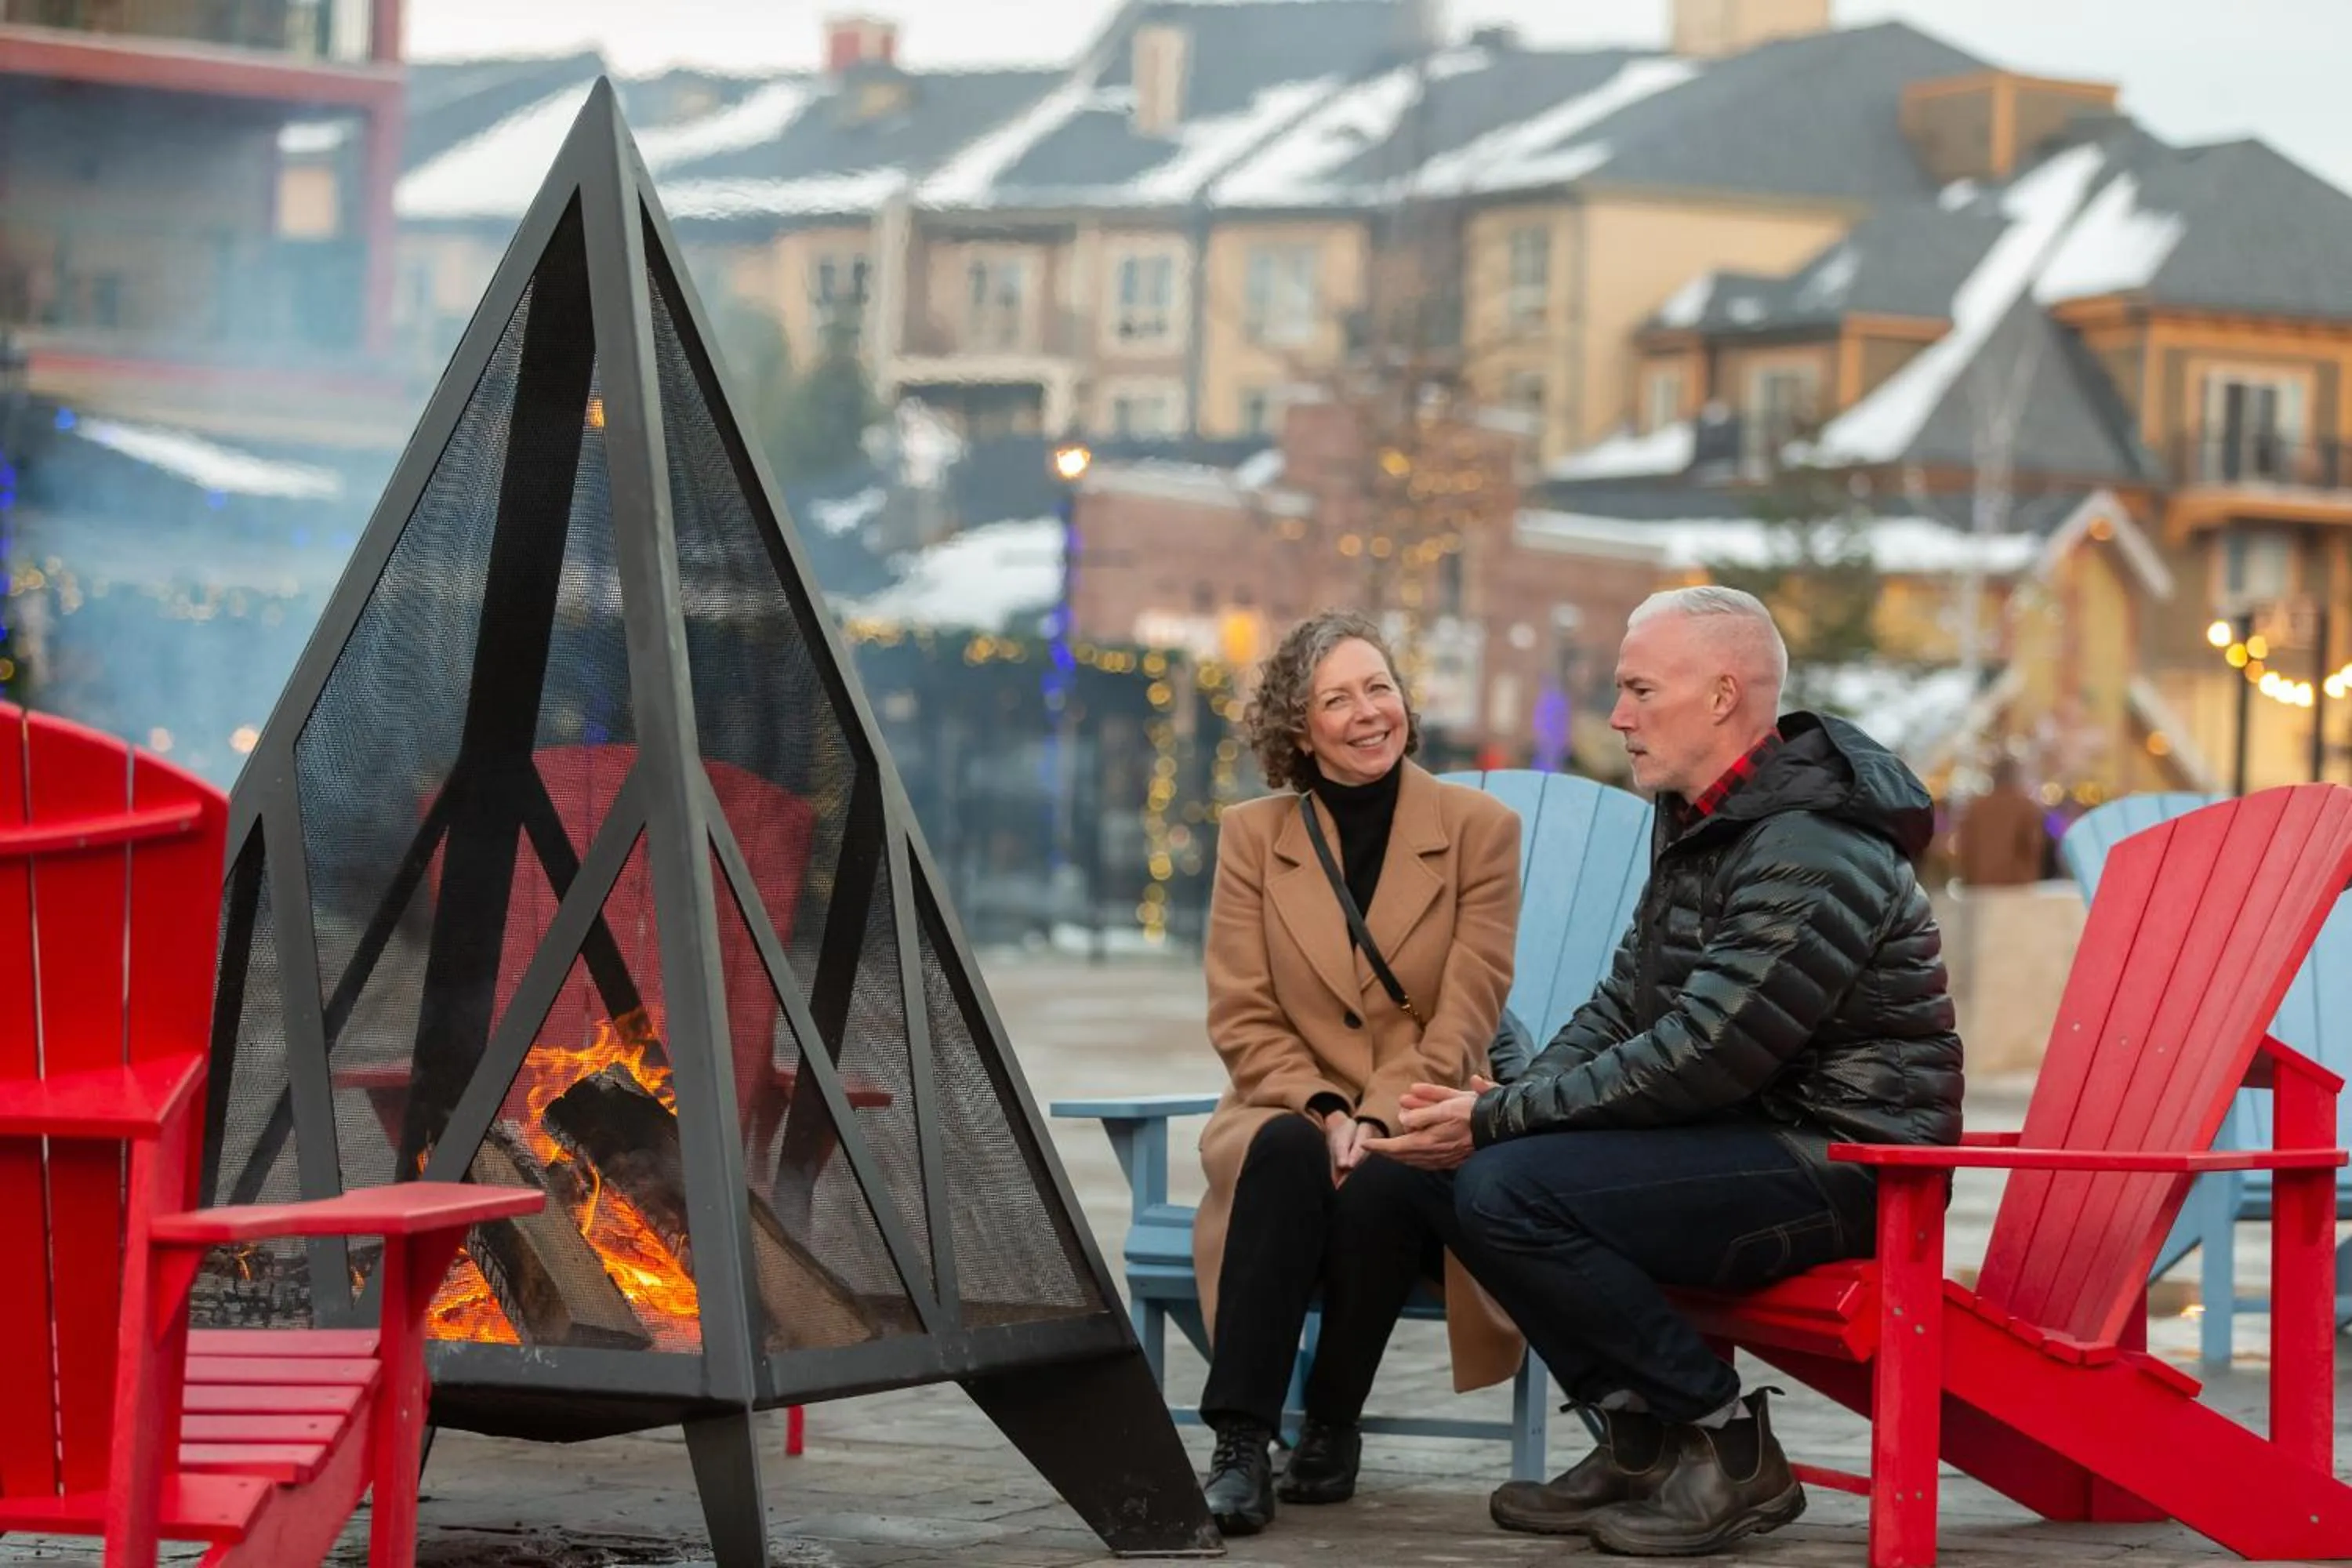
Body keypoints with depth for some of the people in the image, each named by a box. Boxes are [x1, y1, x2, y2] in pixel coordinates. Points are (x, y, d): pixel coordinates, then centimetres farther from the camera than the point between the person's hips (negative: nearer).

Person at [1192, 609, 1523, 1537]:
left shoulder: (1479, 829, 3)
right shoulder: (1252, 836, 8)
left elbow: (1463, 1019, -6)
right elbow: (1241, 1019, 1)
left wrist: (1373, 1124, -20)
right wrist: (1325, 1111, -17)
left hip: (1418, 1125, -1)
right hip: (1289, 1110, 1)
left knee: (1379, 1183, -35)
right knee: (1288, 1152, -35)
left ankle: (1332, 1428, -14)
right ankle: (1240, 1442, -38)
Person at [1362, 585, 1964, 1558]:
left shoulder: (1812, 857, -21)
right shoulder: (1698, 821, 10)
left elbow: (1695, 1062, -24)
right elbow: (1624, 1002, 13)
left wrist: (1498, 1119, -19)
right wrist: (1498, 1111, -5)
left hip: (1840, 1161, -10)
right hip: (1745, 1132, 10)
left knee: (1510, 1190, -23)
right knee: (1450, 1170, 1)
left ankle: (1729, 1449, -11)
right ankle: (1641, 1435, 5)